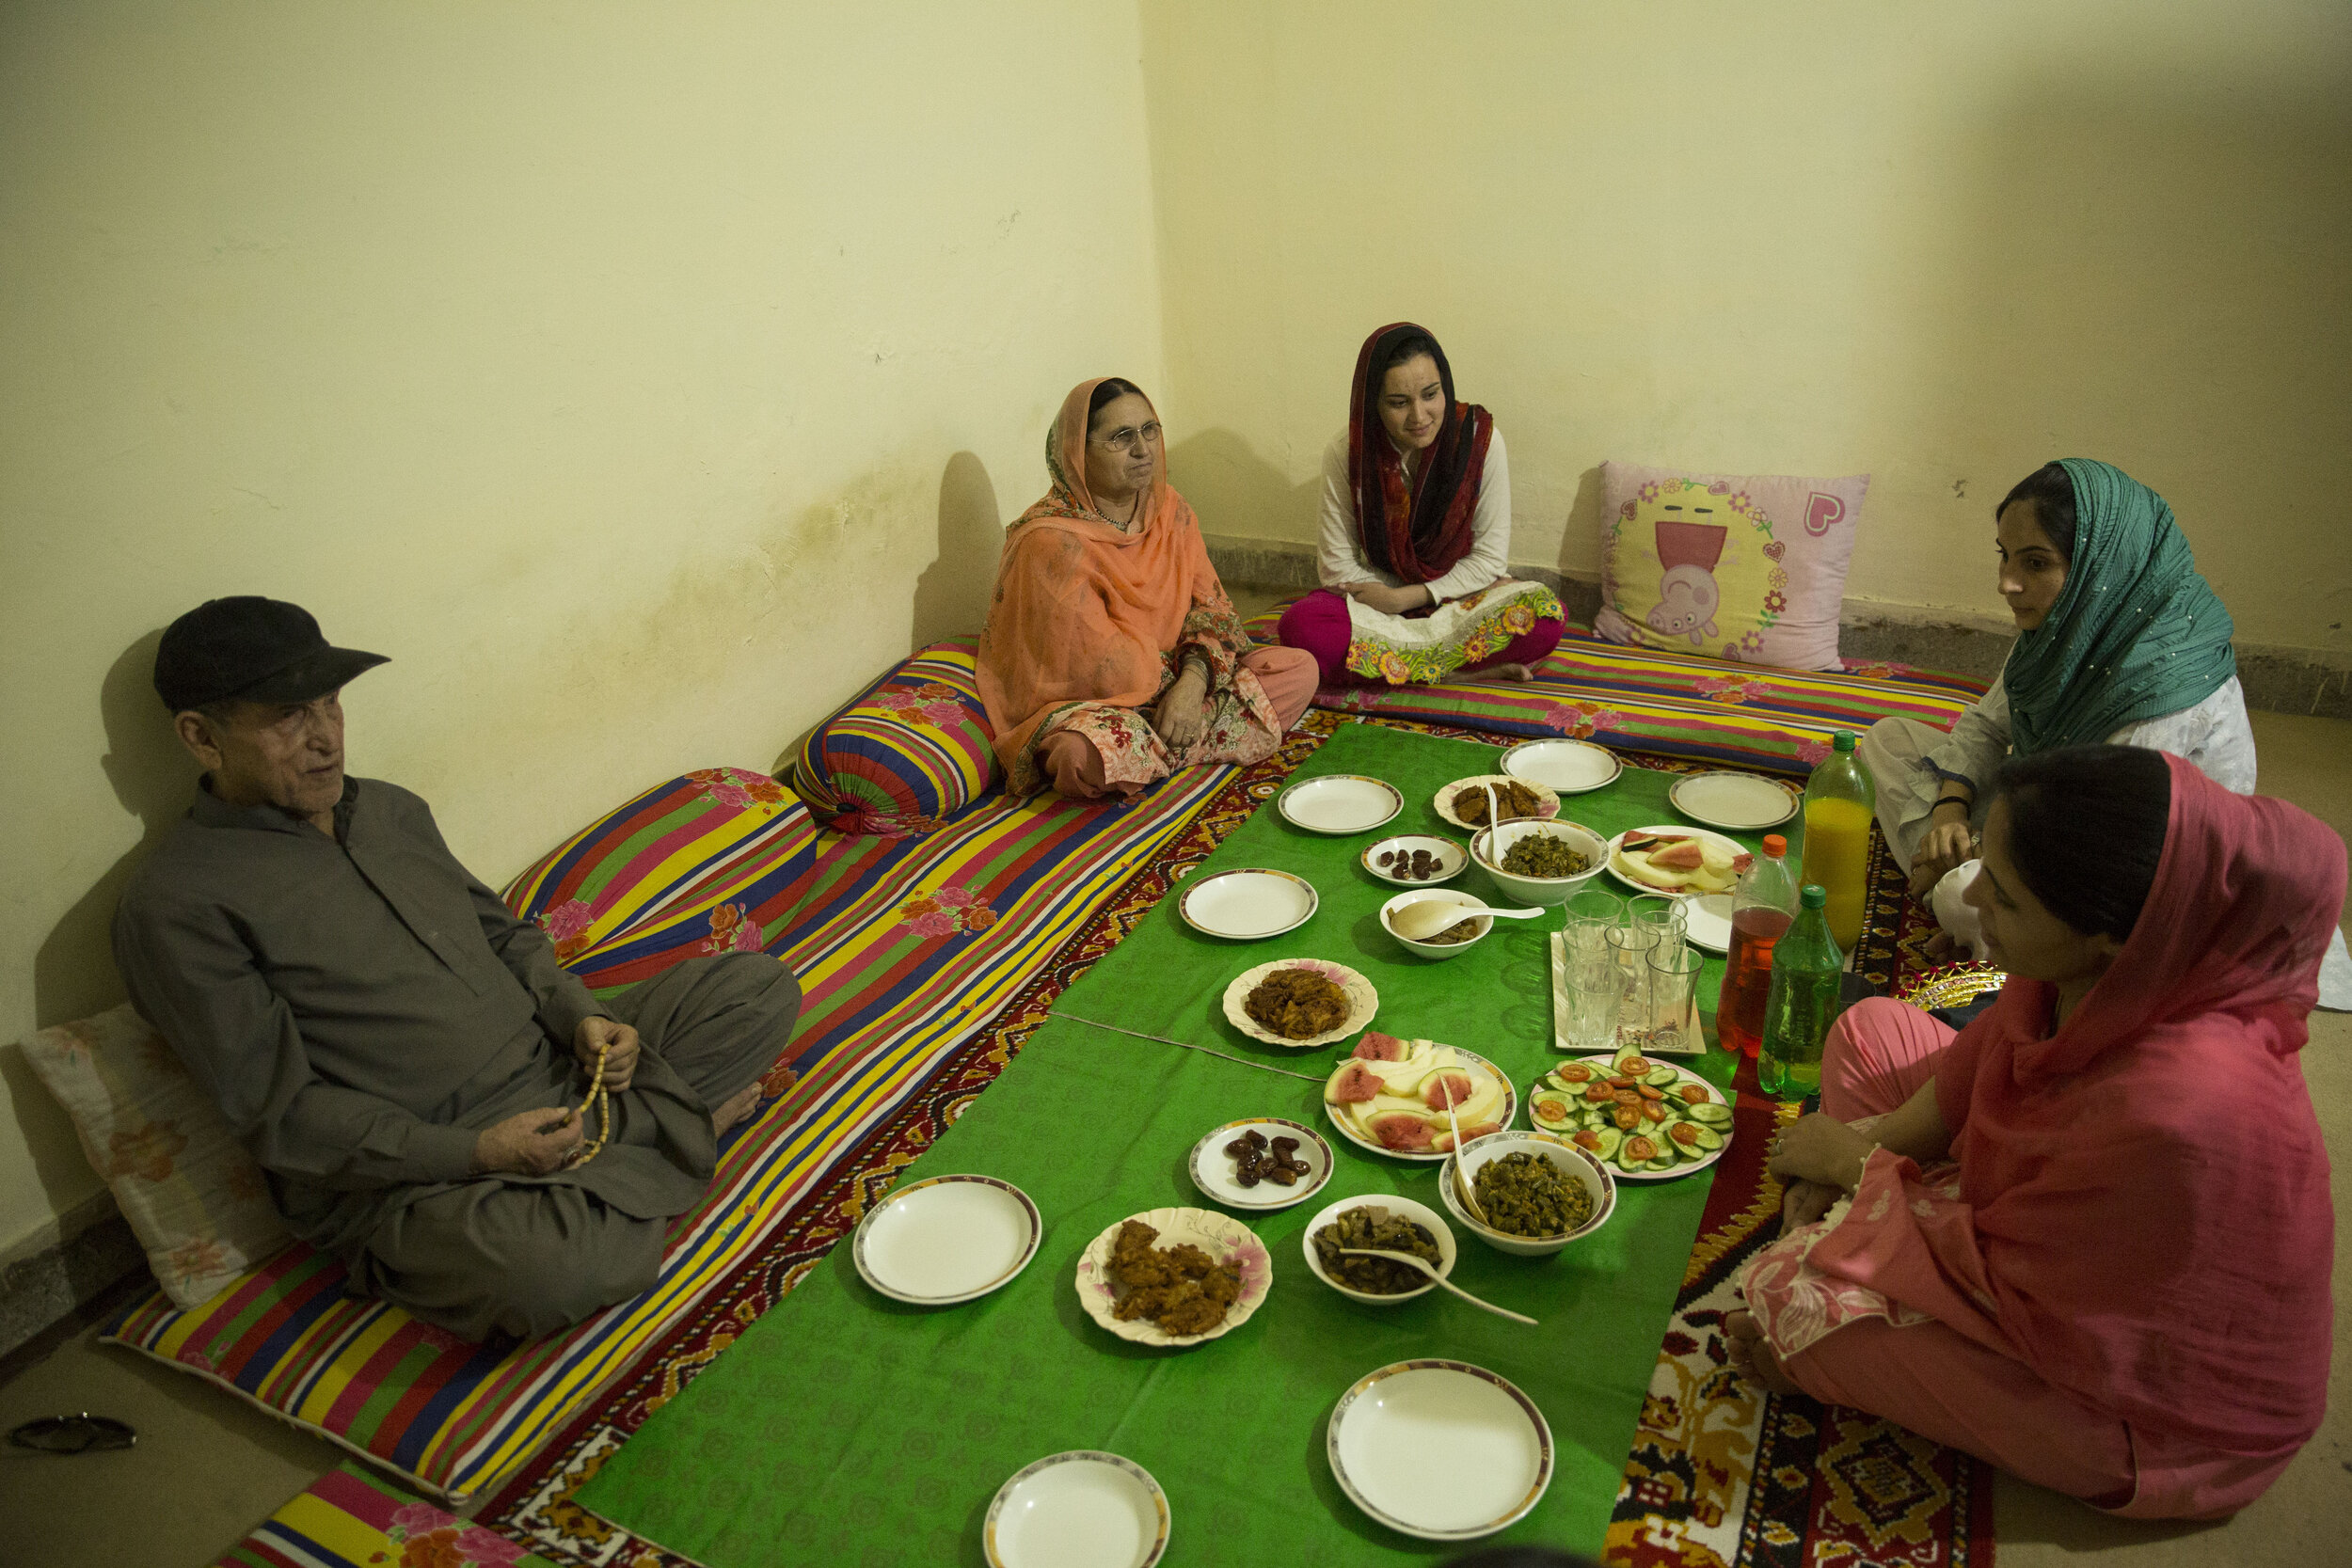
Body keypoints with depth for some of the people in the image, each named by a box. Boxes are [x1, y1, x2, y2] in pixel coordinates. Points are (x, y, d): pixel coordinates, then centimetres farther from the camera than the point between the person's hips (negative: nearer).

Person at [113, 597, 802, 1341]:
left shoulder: (391, 808, 13)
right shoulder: (174, 907, -9)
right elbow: (283, 1113, -13)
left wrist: (580, 1016, -2)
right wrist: (474, 1153, -22)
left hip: (556, 1068, 7)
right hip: (407, 1172, -7)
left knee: (760, 984, -1)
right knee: (548, 1268, -38)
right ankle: (678, 1122, -10)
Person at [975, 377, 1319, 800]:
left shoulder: (1170, 510, 3)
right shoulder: (1050, 540, -20)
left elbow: (1209, 606, 2)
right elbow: (1106, 665, -19)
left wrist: (1193, 680, -18)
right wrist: (1177, 673, -5)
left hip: (1168, 682, 7)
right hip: (1084, 702, -7)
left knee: (1300, 669, -5)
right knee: (1086, 757, -42)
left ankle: (1151, 754, -10)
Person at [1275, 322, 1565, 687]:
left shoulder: (1480, 439, -12)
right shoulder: (1345, 453, -11)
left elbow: (1490, 558, -9)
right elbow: (1337, 565, -6)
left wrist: (1406, 598, -16)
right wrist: (1390, 599, -18)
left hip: (1459, 596, 0)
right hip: (1377, 598, 1)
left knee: (1547, 614, -30)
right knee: (1299, 626, -31)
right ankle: (1468, 670, -23)